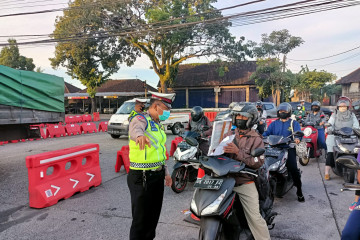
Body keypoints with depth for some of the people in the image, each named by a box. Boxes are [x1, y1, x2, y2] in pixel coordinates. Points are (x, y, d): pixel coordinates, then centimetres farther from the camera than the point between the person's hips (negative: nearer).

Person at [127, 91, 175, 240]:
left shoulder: (158, 124, 13)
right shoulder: (140, 119, -13)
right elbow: (135, 128, -39)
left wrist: (166, 172, 18)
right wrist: (140, 136, -62)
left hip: (158, 175, 8)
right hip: (142, 177, -8)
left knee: (154, 216, 21)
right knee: (141, 218, 2)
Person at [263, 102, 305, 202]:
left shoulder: (294, 123, 15)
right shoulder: (274, 124, 23)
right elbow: (267, 133, 11)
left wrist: (297, 138, -26)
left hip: (289, 148, -2)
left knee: (293, 168, -19)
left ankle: (299, 191, -3)